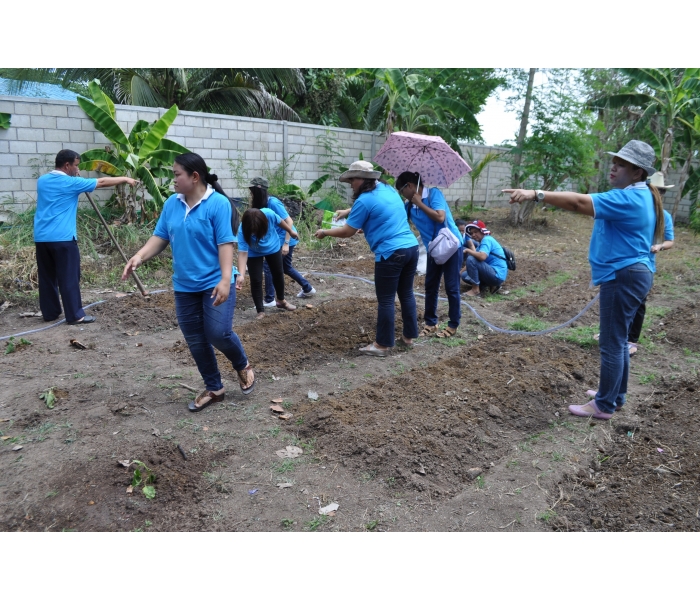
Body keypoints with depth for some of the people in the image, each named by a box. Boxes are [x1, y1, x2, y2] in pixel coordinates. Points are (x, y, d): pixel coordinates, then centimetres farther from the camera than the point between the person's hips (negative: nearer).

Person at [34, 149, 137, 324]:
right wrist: (125, 179, 7)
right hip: (62, 238, -7)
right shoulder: (70, 183, -7)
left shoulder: (42, 180, 13)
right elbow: (101, 182, -3)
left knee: (47, 276, 13)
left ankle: (49, 312, 21)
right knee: (69, 277, -2)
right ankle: (75, 315, 1)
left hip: (41, 237, 8)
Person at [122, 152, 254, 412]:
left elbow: (225, 243, -15)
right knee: (196, 342, 9)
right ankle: (213, 389, 26)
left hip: (215, 283, -6)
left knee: (219, 334, -12)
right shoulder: (172, 204, 6)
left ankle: (243, 366, 21)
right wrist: (139, 256, -9)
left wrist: (225, 279, -22)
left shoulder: (218, 203, -12)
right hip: (184, 286, 6)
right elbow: (160, 237, 8)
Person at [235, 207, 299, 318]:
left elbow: (280, 222, -16)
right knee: (256, 280, -8)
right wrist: (241, 275, -55)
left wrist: (291, 231, 3)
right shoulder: (242, 231, -40)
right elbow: (243, 253, -43)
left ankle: (281, 301, 41)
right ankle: (260, 311, 9)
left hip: (273, 247, 3)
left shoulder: (269, 214, -38)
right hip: (254, 254, -2)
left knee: (278, 273, 17)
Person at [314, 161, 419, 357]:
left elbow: (347, 232, -4)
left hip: (391, 254, -9)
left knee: (385, 300, 0)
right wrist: (347, 212, 34)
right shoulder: (388, 189, 16)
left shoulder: (365, 200, -9)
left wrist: (325, 232, 10)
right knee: (407, 294, 16)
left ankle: (383, 345, 8)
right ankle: (409, 336, 26)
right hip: (411, 247, 9)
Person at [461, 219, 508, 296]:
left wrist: (467, 250, -17)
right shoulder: (481, 244, 17)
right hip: (494, 274, 10)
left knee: (471, 259, -22)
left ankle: (475, 290, -13)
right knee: (465, 275, 11)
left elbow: (482, 257, -31)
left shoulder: (487, 240, -12)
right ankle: (492, 285, 7)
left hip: (497, 275, -10)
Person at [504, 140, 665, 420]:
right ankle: (616, 397, 30)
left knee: (612, 343, -4)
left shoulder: (628, 199, -19)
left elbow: (579, 202, -28)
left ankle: (604, 406, 5)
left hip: (624, 276, -11)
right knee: (618, 340, 18)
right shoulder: (637, 196, 15)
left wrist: (536, 194, -30)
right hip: (628, 275, 11)